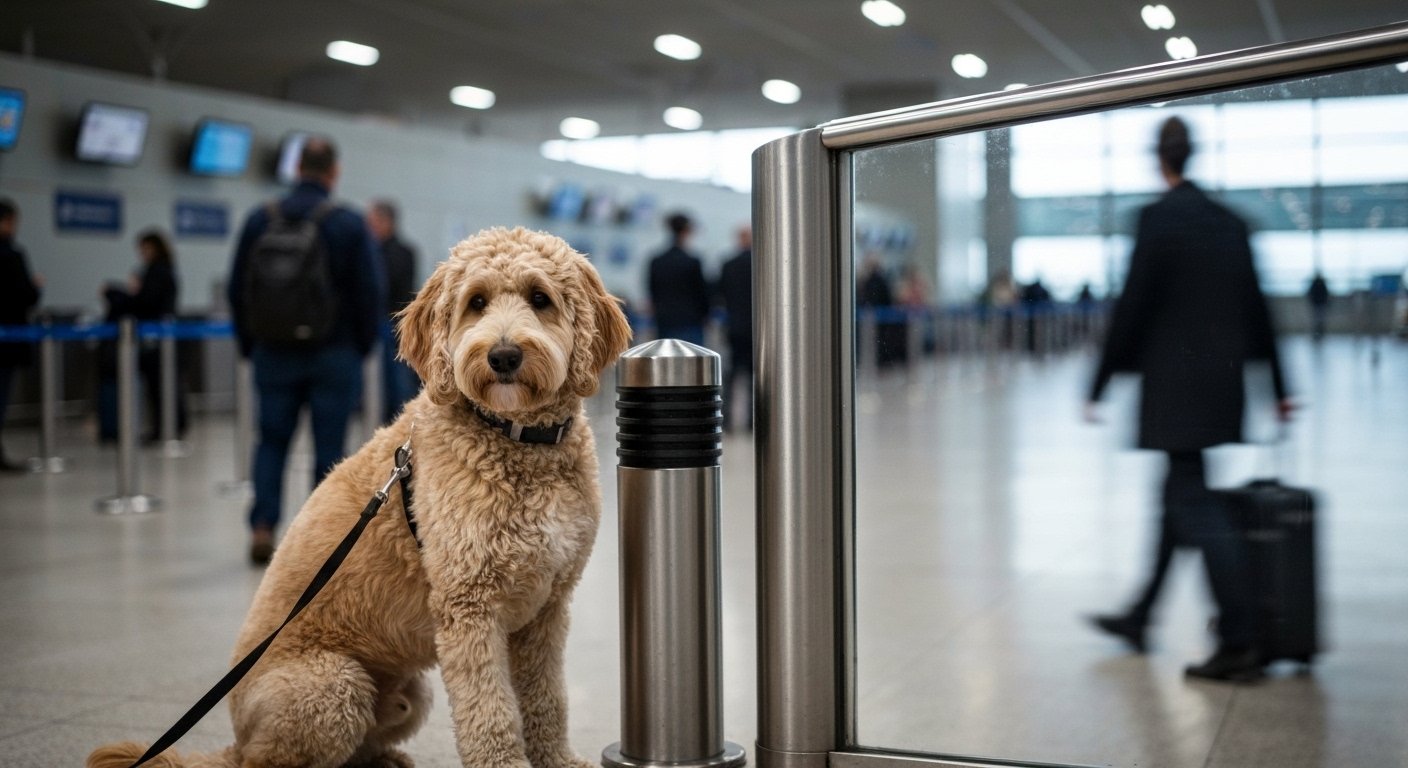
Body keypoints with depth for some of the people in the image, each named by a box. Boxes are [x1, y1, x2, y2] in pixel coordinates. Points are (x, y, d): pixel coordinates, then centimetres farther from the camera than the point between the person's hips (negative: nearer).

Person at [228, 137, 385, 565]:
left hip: (274, 354, 3)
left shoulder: (260, 220, 1)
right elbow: (372, 291, -7)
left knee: (272, 441, 11)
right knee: (329, 447, 4)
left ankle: (262, 526, -2)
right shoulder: (348, 223, -8)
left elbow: (237, 289, 6)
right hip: (334, 355, -2)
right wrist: (362, 346, 6)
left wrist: (250, 345, 16)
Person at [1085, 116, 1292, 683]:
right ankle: (1138, 618, 29)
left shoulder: (1158, 217, -11)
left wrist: (1099, 386, -7)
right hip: (1221, 385, 8)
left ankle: (1239, 646, -5)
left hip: (1176, 388, -8)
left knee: (1198, 511, -5)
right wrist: (1277, 386, 19)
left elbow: (1132, 307, -13)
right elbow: (1256, 310, 13)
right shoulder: (1228, 222, 10)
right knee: (1182, 498, 16)